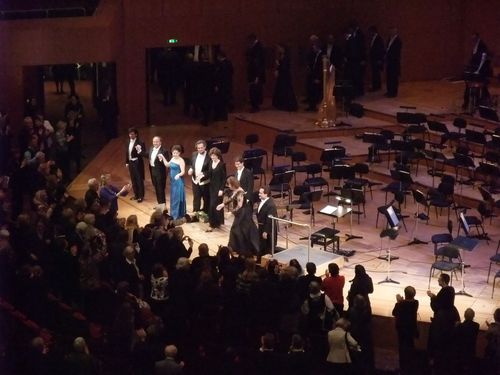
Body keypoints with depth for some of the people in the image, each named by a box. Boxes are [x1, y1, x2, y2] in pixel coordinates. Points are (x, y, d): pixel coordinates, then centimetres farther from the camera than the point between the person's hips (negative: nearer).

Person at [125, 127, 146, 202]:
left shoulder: (140, 143, -15)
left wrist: (139, 151, -39)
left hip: (137, 163, -7)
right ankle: (136, 195, 28)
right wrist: (126, 162, 13)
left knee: (139, 180, 1)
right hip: (131, 163, 7)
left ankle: (141, 196, 10)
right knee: (133, 180, 16)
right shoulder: (129, 142, 7)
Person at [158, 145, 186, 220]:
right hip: (172, 180, 8)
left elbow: (183, 172, -23)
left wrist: (178, 175, -43)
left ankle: (178, 215, 6)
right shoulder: (173, 158, 6)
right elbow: (167, 165, 23)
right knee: (173, 197, 17)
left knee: (177, 197, -2)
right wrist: (163, 158, 17)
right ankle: (173, 213, 29)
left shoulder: (181, 161, -18)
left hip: (178, 181, -8)